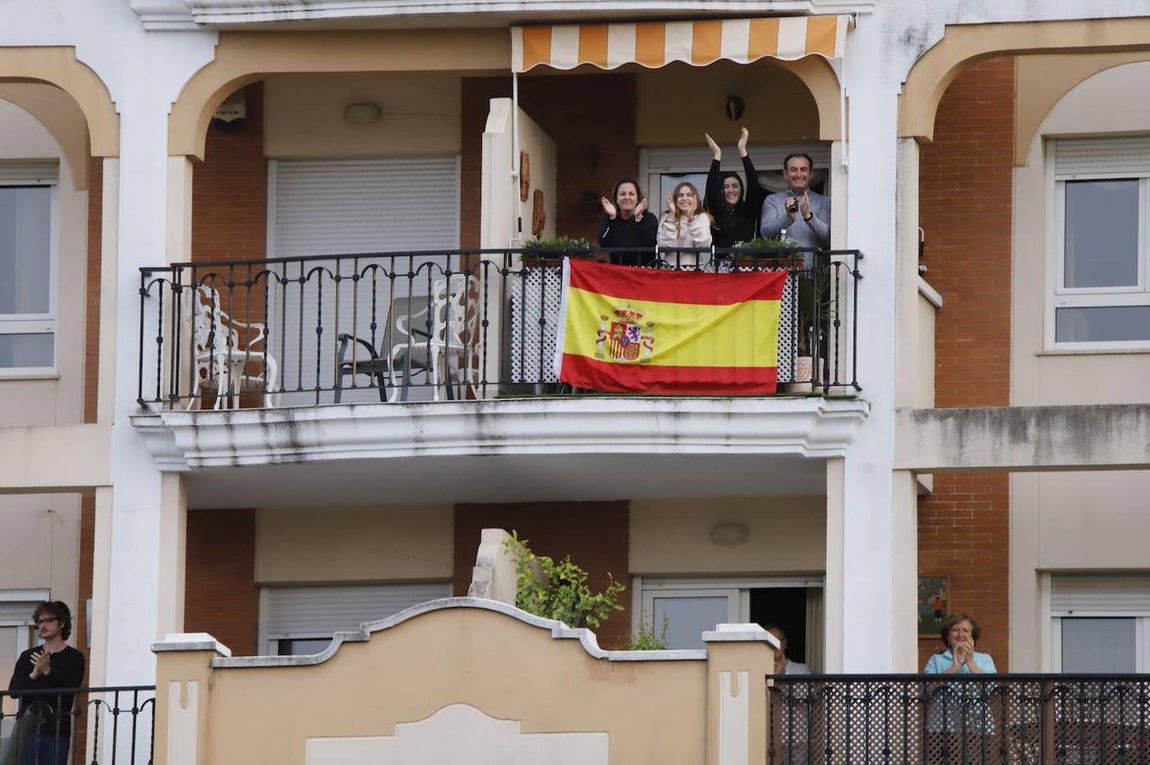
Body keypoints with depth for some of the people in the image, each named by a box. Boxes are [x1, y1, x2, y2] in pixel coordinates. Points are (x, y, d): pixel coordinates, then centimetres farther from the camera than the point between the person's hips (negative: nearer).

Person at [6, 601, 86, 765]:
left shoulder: (74, 658, 2)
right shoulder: (28, 657, 11)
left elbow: (70, 690, -11)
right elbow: (13, 690, 1)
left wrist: (48, 672, -24)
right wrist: (34, 675, -16)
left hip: (57, 730, -3)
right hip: (28, 728, 3)